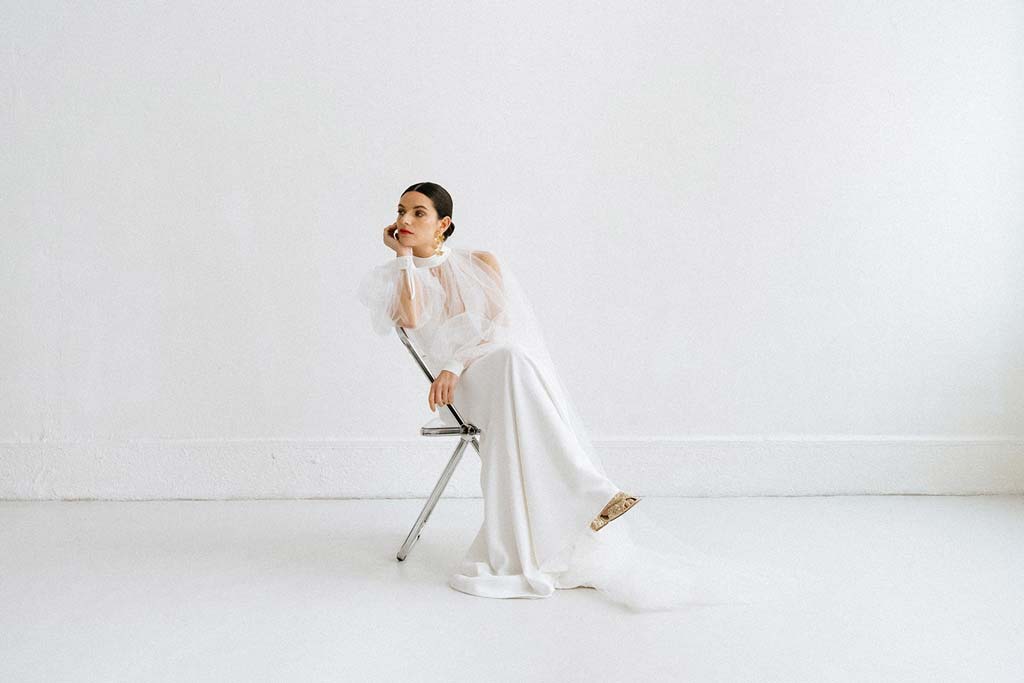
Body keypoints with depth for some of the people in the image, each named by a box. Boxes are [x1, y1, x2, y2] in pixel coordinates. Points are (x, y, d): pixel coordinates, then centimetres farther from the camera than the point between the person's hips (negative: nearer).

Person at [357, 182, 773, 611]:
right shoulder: (394, 279, 18)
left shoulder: (480, 263, 17)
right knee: (512, 361, -36)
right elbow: (412, 319, -6)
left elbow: (500, 322, 1)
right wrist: (403, 256, 3)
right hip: (459, 385, -1)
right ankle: (592, 493, -44)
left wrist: (455, 364, -13)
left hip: (511, 366, 1)